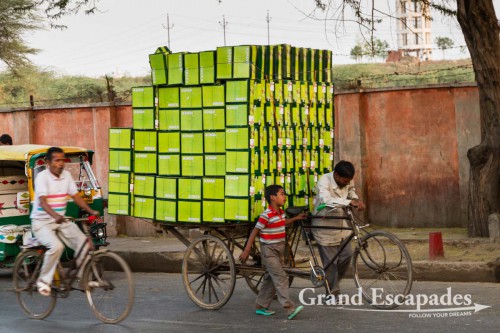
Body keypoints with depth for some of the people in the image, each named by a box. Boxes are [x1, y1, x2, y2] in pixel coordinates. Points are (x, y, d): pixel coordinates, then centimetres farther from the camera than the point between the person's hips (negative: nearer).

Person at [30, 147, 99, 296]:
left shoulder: (66, 176, 6)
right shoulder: (42, 177, -14)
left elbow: (76, 196, 5)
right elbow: (42, 201, -27)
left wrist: (91, 211, -11)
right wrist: (54, 215, -45)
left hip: (61, 221, 6)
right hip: (42, 222, -6)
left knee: (83, 243, -13)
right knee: (56, 246, -31)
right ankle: (44, 281, -13)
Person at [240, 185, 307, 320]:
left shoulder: (281, 213, 7)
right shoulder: (266, 215, -18)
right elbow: (255, 232, -15)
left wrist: (296, 218, 24)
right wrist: (246, 251, -15)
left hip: (279, 251, 9)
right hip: (269, 251, -9)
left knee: (271, 279, 13)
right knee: (281, 278, -15)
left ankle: (261, 306, 23)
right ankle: (290, 309, -20)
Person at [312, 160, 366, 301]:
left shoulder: (347, 181, -8)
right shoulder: (324, 181, -28)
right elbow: (326, 200, -46)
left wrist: (355, 198, -8)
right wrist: (350, 202, -52)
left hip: (340, 225, 6)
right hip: (325, 227, -6)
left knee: (346, 255, 7)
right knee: (330, 262, 0)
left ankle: (333, 282, 31)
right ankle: (332, 294, 14)